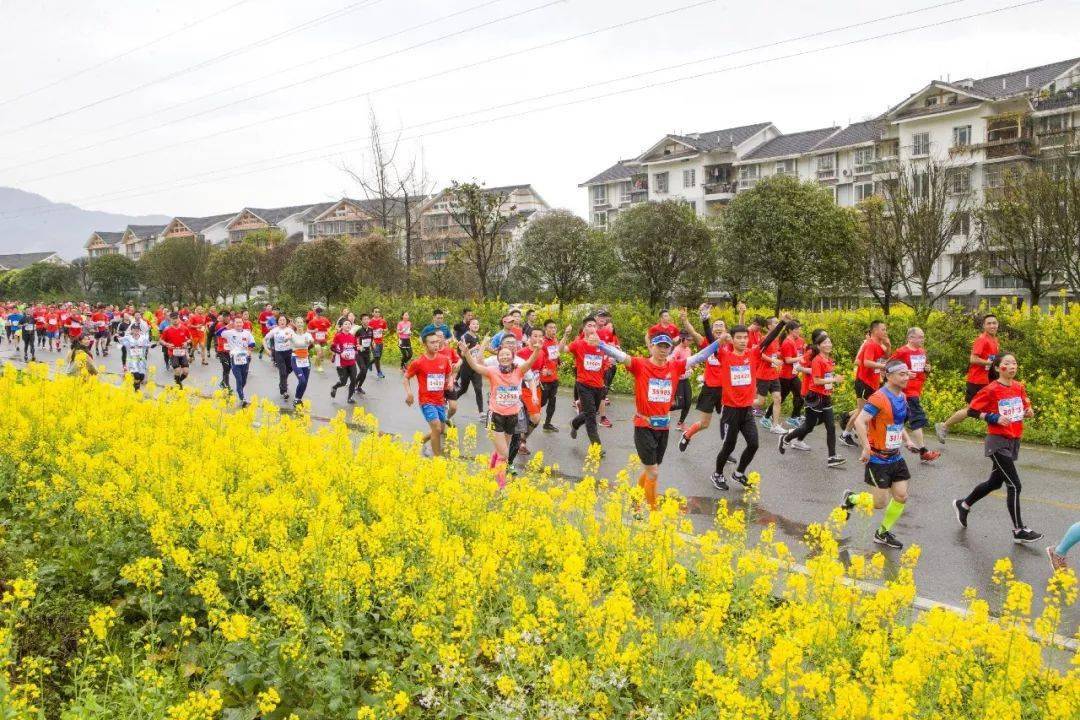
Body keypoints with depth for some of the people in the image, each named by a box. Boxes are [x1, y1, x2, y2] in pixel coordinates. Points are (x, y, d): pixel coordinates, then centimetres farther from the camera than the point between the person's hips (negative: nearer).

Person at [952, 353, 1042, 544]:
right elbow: (972, 410, -9)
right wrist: (995, 418, -20)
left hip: (1014, 441, 7)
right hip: (998, 442, -7)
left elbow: (1025, 406, 19)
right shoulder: (991, 390, -13)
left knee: (995, 482, 17)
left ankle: (963, 505, 38)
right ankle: (1019, 531, 3)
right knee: (1014, 485, -8)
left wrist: (1029, 412, -4)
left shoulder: (1019, 387, 5)